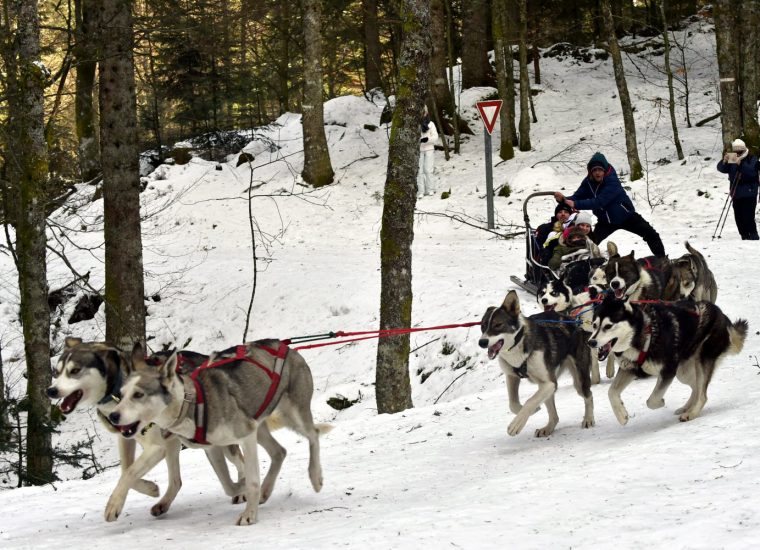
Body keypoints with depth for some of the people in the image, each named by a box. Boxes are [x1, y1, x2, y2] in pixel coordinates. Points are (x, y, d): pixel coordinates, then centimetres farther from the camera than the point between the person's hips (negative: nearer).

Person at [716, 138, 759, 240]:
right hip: (736, 194, 6)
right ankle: (745, 237, 15)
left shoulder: (752, 159, -5)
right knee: (738, 218, 6)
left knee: (748, 217, -14)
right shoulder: (731, 161, 9)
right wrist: (724, 162, -23)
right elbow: (721, 169, -2)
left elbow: (752, 172, -21)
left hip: (749, 194, -6)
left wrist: (740, 164, -33)